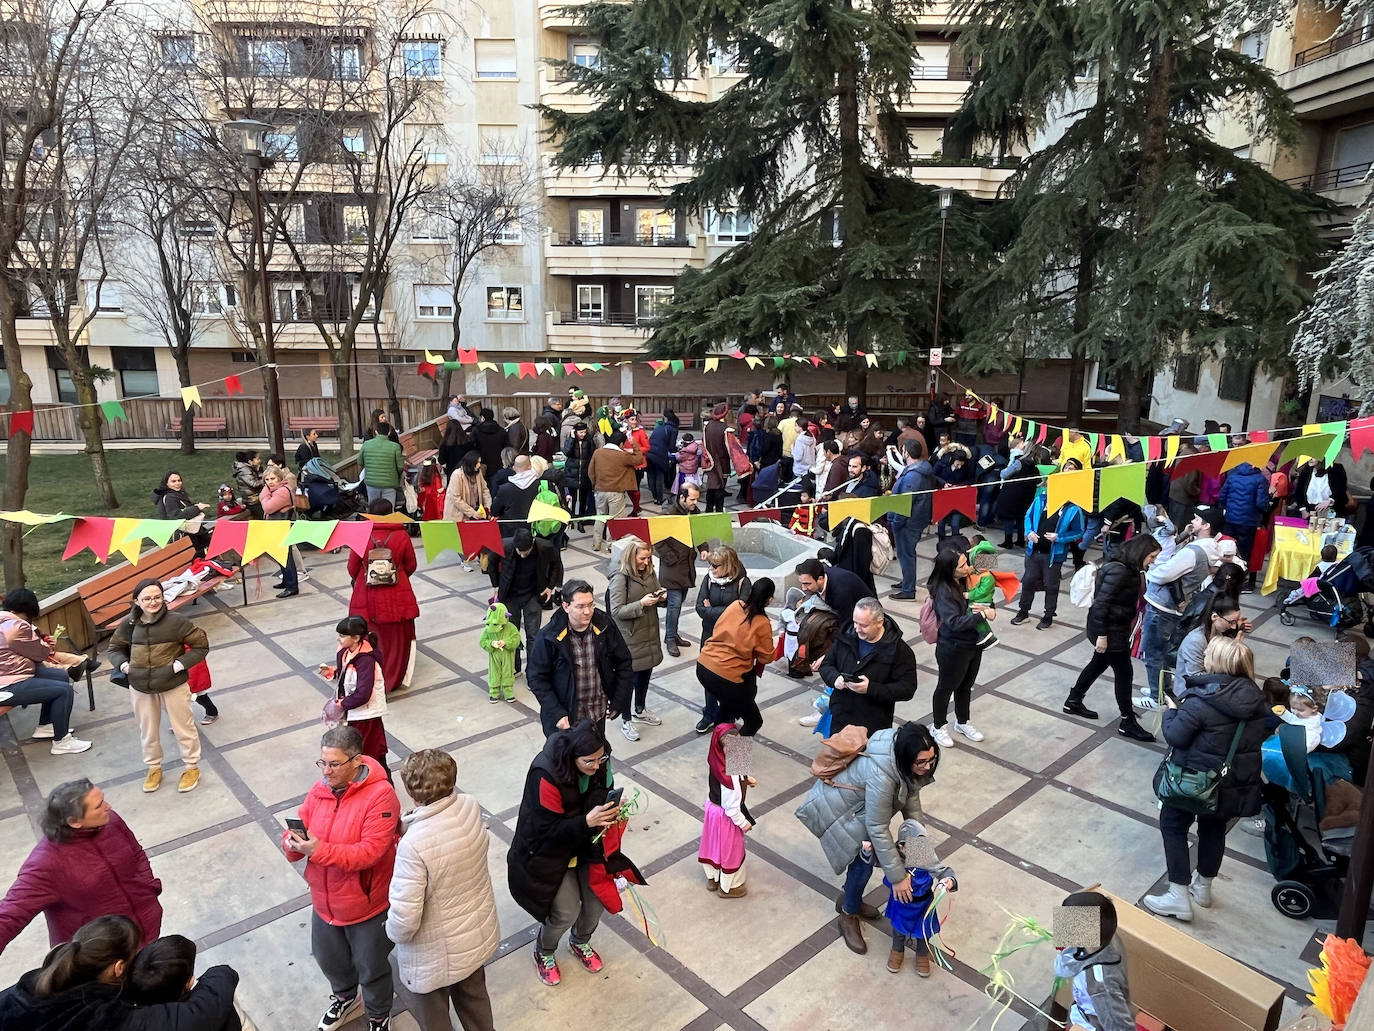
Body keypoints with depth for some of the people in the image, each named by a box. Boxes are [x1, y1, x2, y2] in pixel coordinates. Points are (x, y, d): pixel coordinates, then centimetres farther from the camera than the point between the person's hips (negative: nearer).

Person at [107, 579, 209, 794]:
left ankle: (192, 767, 29)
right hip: (140, 687, 4)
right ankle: (154, 768, 41)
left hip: (173, 685, -4)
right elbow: (115, 649, 13)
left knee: (183, 727, 10)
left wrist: (179, 665, -19)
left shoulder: (175, 620, -17)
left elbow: (201, 645, -11)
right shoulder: (128, 624, -5)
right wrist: (123, 665, -5)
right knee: (148, 730, 20)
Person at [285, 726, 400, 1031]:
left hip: (366, 904, -6)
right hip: (324, 901, 6)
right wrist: (293, 844, -24)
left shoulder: (380, 794, -27)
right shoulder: (319, 790, -6)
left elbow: (369, 852, -30)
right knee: (328, 959, 29)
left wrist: (320, 851, -36)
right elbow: (298, 833, -1)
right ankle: (345, 997, 60)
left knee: (371, 968, 16)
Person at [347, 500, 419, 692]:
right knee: (395, 640, 13)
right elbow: (411, 566, 1)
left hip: (366, 597, 0)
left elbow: (352, 568, -1)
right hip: (396, 597, 0)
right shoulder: (401, 536, -8)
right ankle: (392, 681, 21)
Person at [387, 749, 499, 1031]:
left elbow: (405, 919, -29)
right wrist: (412, 825, 1)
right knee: (474, 997, 32)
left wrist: (393, 932, -6)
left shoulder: (413, 845, -35)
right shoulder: (470, 807, -18)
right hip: (478, 933, 5)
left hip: (435, 954, -5)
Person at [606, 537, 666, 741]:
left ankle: (640, 711, 43)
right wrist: (641, 604, -29)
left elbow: (657, 598, 17)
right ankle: (626, 721, 22)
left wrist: (660, 597, -6)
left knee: (646, 673, 22)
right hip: (629, 638, -7)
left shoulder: (649, 572, 3)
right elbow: (617, 611, -20)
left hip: (650, 634, 7)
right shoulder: (620, 578, -19)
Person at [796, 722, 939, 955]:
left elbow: (911, 792, -3)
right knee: (864, 859, -9)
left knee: (870, 852, 12)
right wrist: (898, 876, -25)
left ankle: (849, 898, 37)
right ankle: (848, 916, 14)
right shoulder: (880, 776, -42)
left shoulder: (902, 748, -19)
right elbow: (878, 830, -32)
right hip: (836, 807, -8)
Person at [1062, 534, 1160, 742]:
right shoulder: (1118, 571, -24)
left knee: (1099, 663, 21)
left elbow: (1129, 603, 7)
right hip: (1110, 631, -10)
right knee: (1124, 673, 2)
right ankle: (1127, 722, 16)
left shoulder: (1129, 569, 5)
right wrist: (1102, 635, -24)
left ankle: (1073, 701, 36)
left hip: (1117, 628, 10)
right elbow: (1101, 603, -26)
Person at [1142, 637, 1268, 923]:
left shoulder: (1201, 700, -27)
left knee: (1172, 825, 11)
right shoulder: (1253, 695, -7)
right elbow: (1262, 732, 8)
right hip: (1237, 781, 7)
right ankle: (1203, 887, 42)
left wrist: (1171, 710, -6)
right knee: (1214, 828, 25)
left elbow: (1175, 736, -22)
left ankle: (1179, 897, 11)